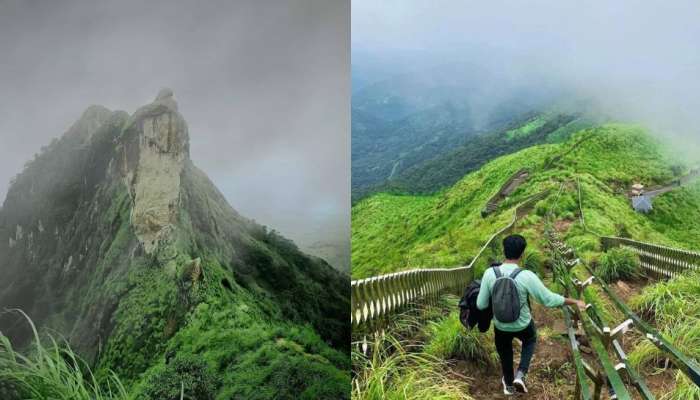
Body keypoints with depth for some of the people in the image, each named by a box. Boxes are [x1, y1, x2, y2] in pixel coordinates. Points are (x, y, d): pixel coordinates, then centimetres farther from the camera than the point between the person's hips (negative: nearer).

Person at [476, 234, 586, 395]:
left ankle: (509, 385, 51)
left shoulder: (489, 273, -21)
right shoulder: (526, 276, -27)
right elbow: (549, 299, -19)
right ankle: (520, 374, 21)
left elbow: (481, 305, -13)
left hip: (501, 326, 1)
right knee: (530, 340, 35)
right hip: (523, 325, -1)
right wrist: (574, 302, -5)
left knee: (505, 353, 30)